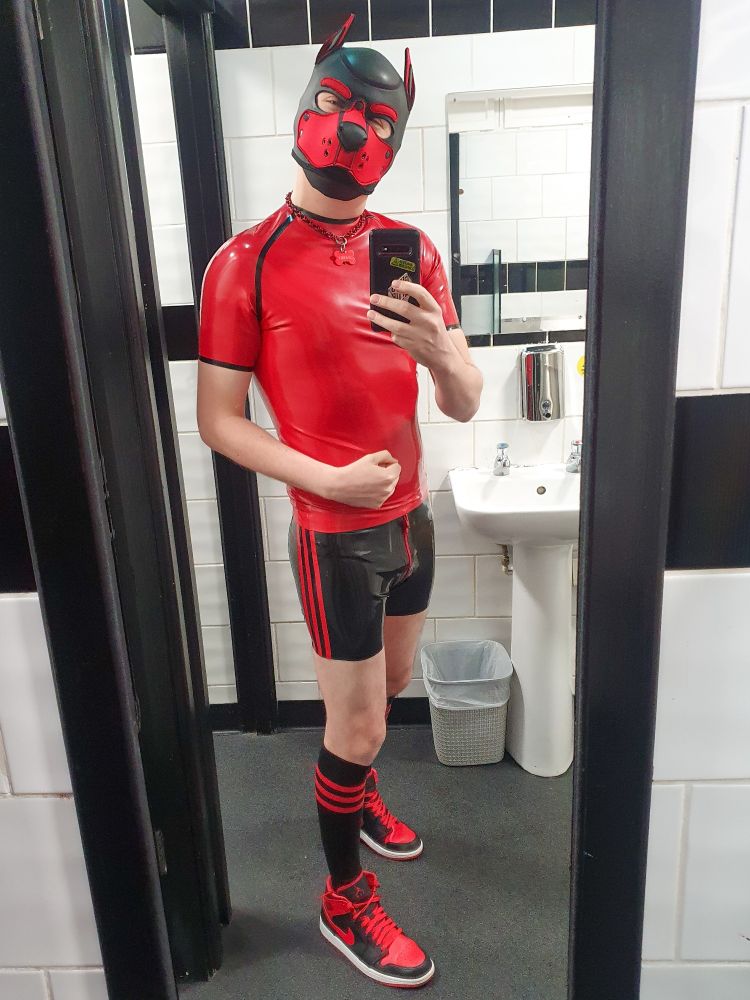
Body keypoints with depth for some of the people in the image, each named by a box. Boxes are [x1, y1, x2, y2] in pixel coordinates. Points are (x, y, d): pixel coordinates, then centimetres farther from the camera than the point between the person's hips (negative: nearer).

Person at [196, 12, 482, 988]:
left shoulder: (412, 249, 3)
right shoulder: (246, 264, -11)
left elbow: (465, 406, 0)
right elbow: (217, 420, -10)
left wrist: (437, 349, -22)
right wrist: (328, 480, -21)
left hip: (412, 515, 6)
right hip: (334, 534, -6)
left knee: (388, 688, 24)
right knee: (357, 724, 6)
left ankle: (355, 795, 54)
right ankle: (346, 903, 32)